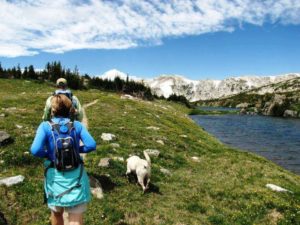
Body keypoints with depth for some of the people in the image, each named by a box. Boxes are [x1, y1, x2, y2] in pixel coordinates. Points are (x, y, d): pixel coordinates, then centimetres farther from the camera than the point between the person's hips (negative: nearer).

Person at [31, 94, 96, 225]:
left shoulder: (45, 126, -6)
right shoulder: (77, 125, -2)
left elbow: (35, 150, -19)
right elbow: (91, 145, -10)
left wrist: (49, 154, 1)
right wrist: (77, 149, 7)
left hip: (56, 177, 0)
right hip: (76, 176, 0)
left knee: (57, 214, 27)